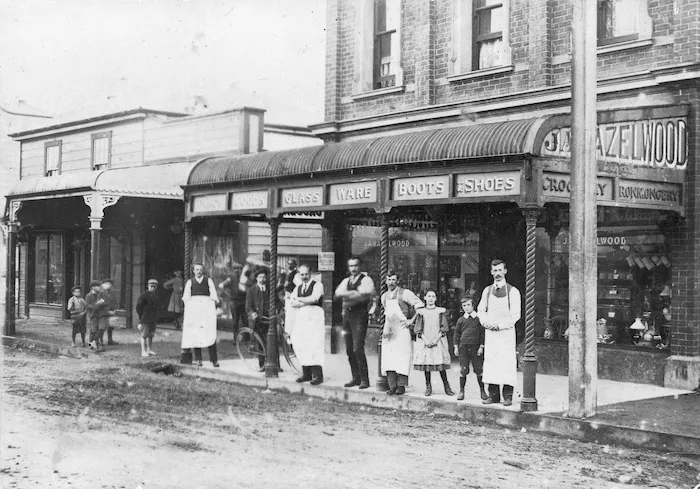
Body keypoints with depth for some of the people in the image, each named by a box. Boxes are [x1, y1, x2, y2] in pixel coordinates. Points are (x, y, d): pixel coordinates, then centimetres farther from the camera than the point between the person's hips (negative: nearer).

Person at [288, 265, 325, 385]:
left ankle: (317, 374, -14)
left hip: (315, 317, -6)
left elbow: (314, 298, -14)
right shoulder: (298, 288, 19)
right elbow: (292, 303, 6)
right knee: (301, 346, 1)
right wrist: (306, 302, -8)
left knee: (314, 345, -13)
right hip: (301, 317, 6)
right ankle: (306, 373, 9)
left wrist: (299, 299, -2)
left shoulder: (317, 285, 2)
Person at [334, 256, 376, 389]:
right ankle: (356, 378, 16)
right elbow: (338, 293, 0)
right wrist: (354, 293, -14)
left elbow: (366, 295, -16)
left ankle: (364, 379, -5)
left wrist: (347, 295, -11)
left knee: (358, 348, -12)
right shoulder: (346, 281, 17)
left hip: (360, 315, -6)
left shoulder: (366, 280, 0)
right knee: (349, 349, 7)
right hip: (347, 315, 6)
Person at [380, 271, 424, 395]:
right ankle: (392, 386, 0)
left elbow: (420, 305, -5)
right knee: (388, 358, -2)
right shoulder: (384, 296, 14)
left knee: (402, 358, -9)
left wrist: (411, 320, -8)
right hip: (388, 330, 5)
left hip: (402, 329, -5)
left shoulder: (405, 293, -5)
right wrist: (386, 328, 16)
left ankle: (401, 386, -6)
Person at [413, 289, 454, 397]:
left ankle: (447, 387, 0)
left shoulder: (441, 311, 7)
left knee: (440, 363, -6)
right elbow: (418, 329, 3)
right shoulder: (421, 312, 7)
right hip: (424, 341, 1)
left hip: (438, 341, -1)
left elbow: (444, 328, 2)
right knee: (426, 363, -2)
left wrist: (436, 339, -9)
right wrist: (425, 340, -10)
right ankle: (428, 387, 8)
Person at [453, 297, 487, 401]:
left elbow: (482, 333, 3)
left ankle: (482, 391, 13)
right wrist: (456, 347, 5)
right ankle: (461, 391, 9)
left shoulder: (479, 318, 2)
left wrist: (481, 346, -3)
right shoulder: (461, 320, 7)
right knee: (463, 370, 1)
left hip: (476, 347, -1)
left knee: (479, 370, 2)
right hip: (463, 347, 1)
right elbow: (457, 334, 12)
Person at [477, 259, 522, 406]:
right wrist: (486, 322, -5)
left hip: (506, 332, -4)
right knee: (490, 362, 1)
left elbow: (515, 315, -6)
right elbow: (481, 310, 14)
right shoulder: (487, 291, 12)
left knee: (507, 364, -7)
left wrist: (499, 325, -14)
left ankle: (507, 396, -3)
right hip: (490, 333, 4)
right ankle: (493, 394, 7)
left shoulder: (513, 291, -2)